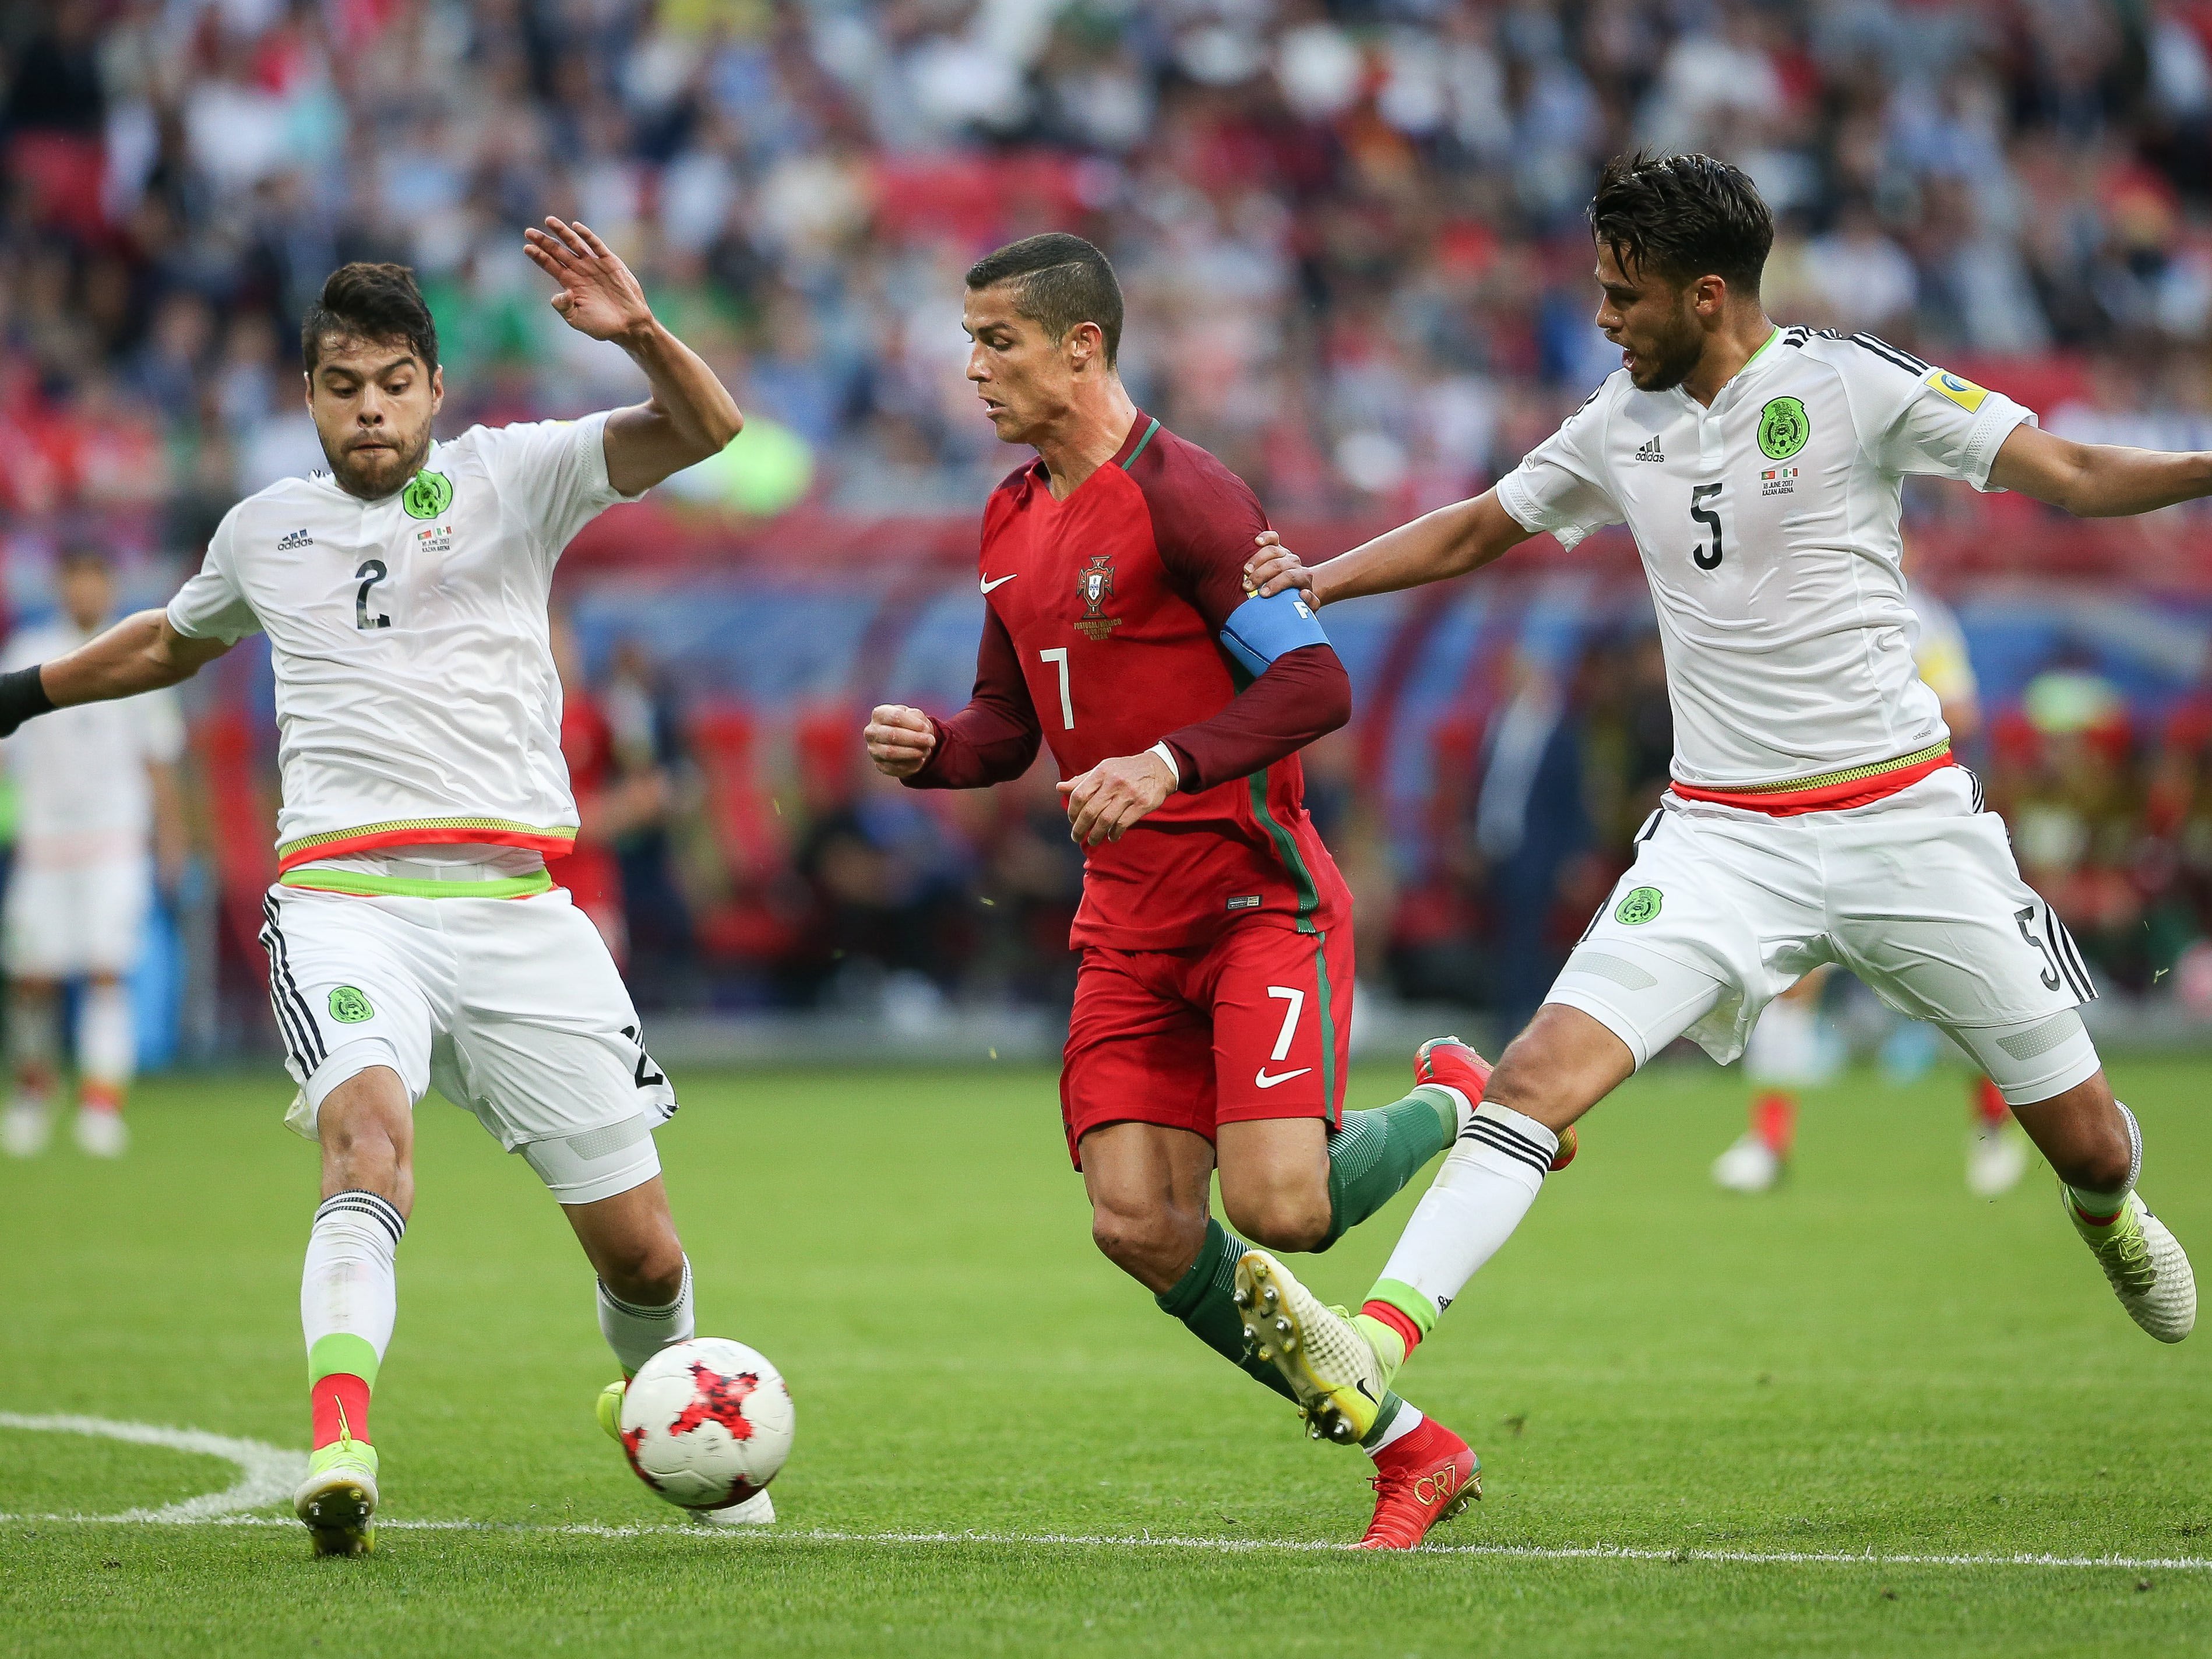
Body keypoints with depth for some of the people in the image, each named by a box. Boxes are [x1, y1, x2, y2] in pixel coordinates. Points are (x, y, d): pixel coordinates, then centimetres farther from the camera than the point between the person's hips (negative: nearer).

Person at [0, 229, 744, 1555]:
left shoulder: (507, 477, 9)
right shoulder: (266, 529, 18)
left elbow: (705, 430, -5)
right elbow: (174, 642, 40)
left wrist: (638, 333, -23)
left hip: (514, 901, 0)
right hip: (344, 898, 0)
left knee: (640, 1249, 0)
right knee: (368, 1131, -32)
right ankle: (340, 1448, -47)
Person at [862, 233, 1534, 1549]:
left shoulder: (1180, 493, -12)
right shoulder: (1012, 521, 14)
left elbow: (1315, 684, -17)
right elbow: (1012, 725, 21)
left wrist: (1167, 767, -27)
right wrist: (929, 750, -1)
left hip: (1257, 893, -7)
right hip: (1130, 920, 8)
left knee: (1278, 1209, -21)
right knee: (1142, 1230, -7)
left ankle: (1455, 1108, 14)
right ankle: (1412, 1453, 5)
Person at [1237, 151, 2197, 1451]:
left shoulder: (1850, 384, -8)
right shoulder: (1624, 423, 7)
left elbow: (2072, 474, -11)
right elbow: (1477, 531, 22)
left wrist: (2203, 472, -28)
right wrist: (1319, 580, 9)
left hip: (1901, 818, -3)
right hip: (1722, 838, 3)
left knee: (2088, 1143, 6)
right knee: (1541, 1075, -19)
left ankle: (2110, 1214, 44)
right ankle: (1371, 1350, -29)